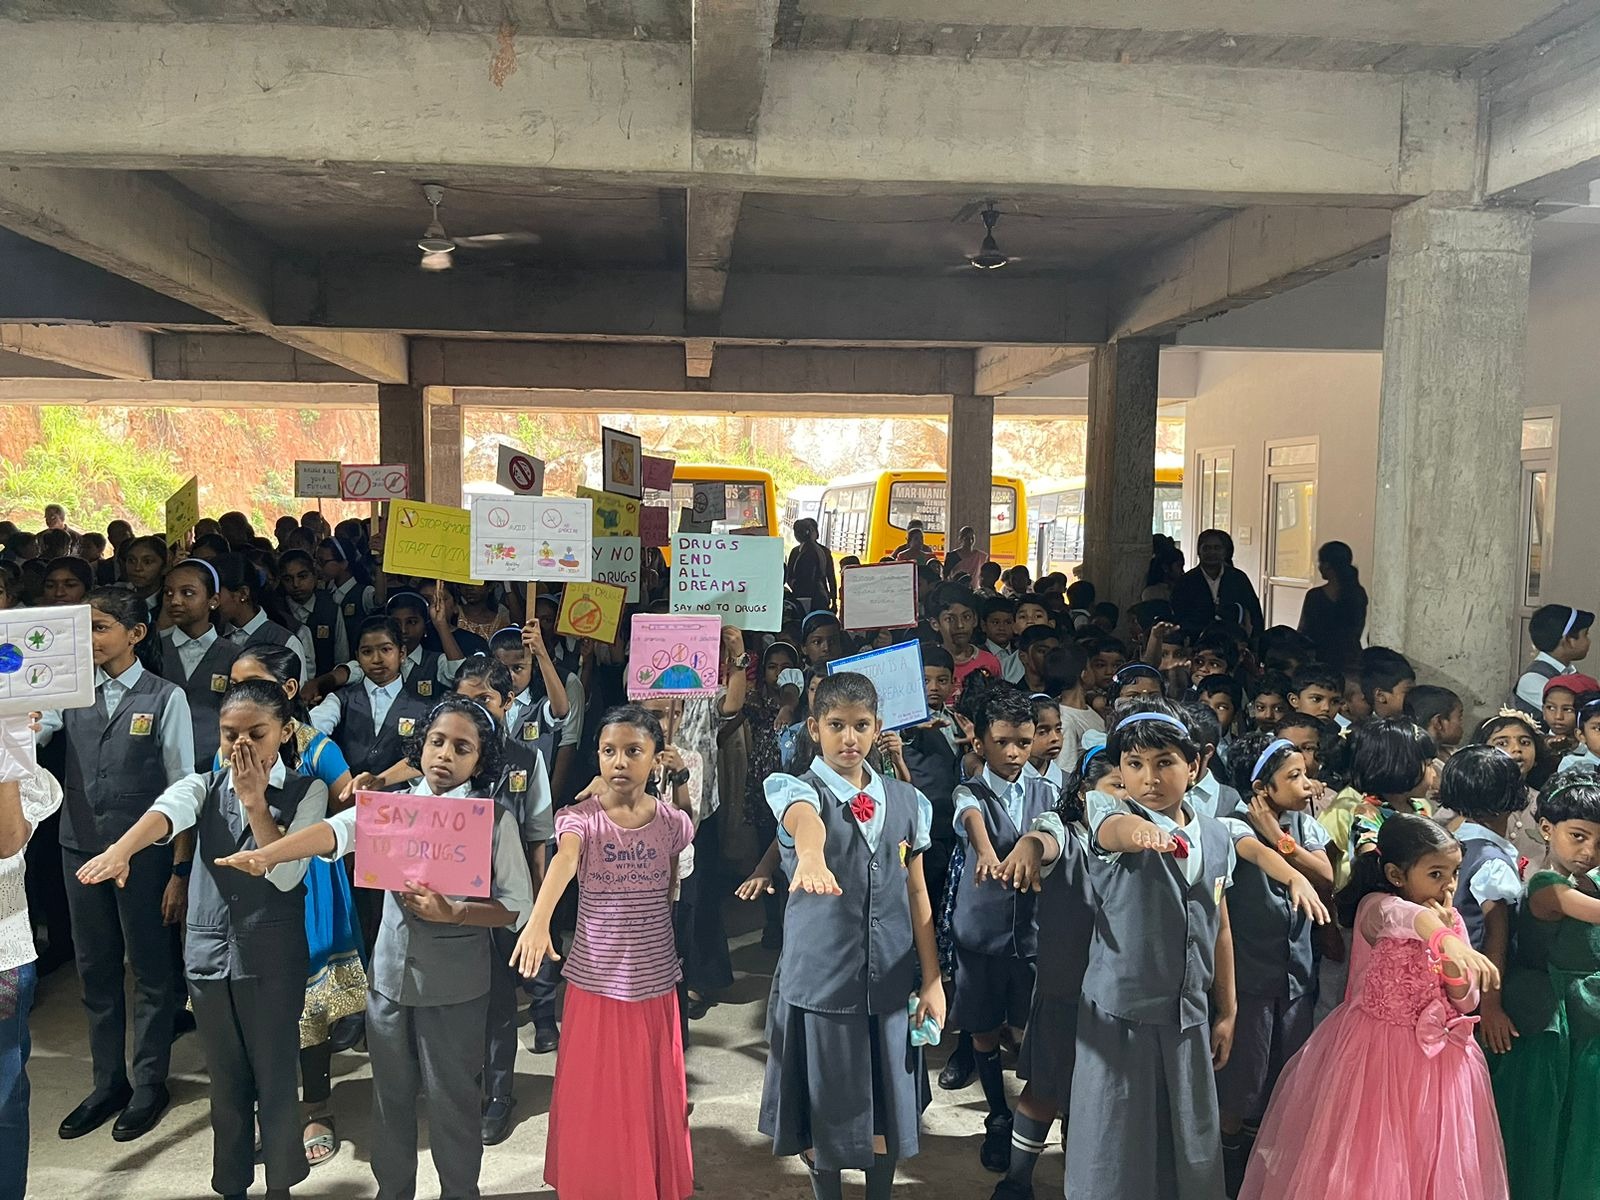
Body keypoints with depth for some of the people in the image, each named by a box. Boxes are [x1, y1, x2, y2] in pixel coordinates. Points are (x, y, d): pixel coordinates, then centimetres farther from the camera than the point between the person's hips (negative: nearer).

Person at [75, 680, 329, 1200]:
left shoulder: (305, 792, -6)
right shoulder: (205, 786, 0)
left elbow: (286, 874, -16)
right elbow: (166, 813, -24)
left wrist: (254, 801, -20)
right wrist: (120, 850, -44)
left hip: (273, 957, -2)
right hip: (209, 952, 3)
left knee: (275, 1078, 7)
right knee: (226, 1081, 16)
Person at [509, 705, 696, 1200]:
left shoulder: (670, 821, -5)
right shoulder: (581, 816, -12)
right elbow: (564, 859, -32)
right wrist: (538, 920, -50)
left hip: (655, 982, 2)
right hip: (595, 981, -2)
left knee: (651, 1096, 15)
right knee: (595, 1097, 10)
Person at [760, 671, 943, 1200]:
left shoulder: (907, 800, 4)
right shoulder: (799, 790, -8)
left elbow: (917, 893, 7)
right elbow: (806, 820, -34)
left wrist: (932, 980, 5)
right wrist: (811, 856, -57)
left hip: (890, 979, 3)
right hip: (819, 975, -3)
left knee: (887, 1106, 14)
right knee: (822, 1110, 10)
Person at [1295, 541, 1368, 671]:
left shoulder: (1315, 596, -13)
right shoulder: (1359, 593, 1)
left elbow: (1304, 632, -7)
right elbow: (1358, 632, 10)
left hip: (1321, 659, -5)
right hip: (1351, 658, 5)